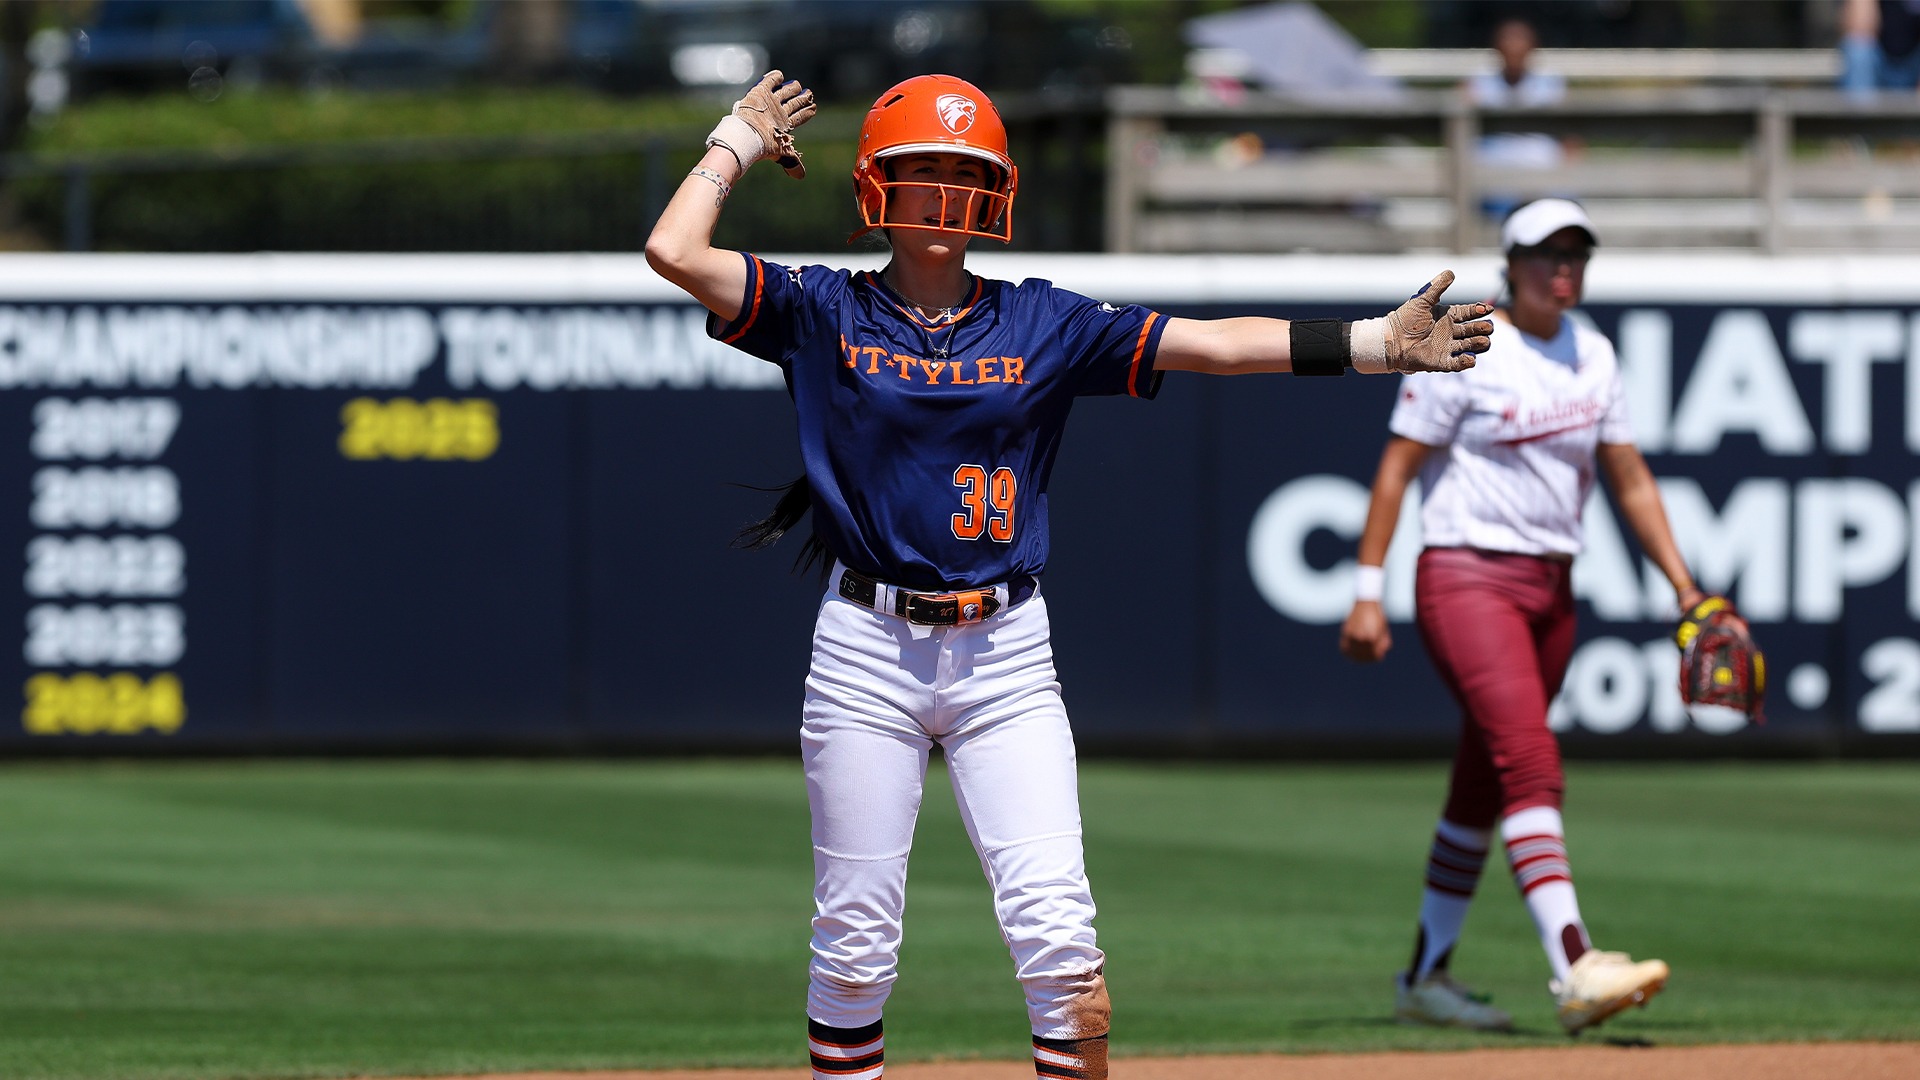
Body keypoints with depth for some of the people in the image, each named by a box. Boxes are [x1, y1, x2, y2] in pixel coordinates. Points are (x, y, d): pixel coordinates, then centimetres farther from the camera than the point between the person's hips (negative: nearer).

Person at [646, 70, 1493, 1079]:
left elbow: (1215, 343, 0)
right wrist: (736, 143, 5)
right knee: (854, 942, 3)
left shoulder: (1042, 323, 6)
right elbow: (673, 252, -9)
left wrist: (1378, 344, -8)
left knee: (1057, 939, -9)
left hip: (1006, 655, 1)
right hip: (866, 649, -1)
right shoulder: (822, 313, 2)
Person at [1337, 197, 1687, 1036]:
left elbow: (1629, 478, 15)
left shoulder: (1592, 356, 10)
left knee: (1484, 787, 12)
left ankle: (1424, 978, 22)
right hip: (1467, 580, -7)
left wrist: (1684, 586, 8)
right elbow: (1396, 466, -8)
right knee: (1531, 765, -21)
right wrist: (1367, 593, -13)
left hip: (1549, 589, 7)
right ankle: (1575, 969, -33)